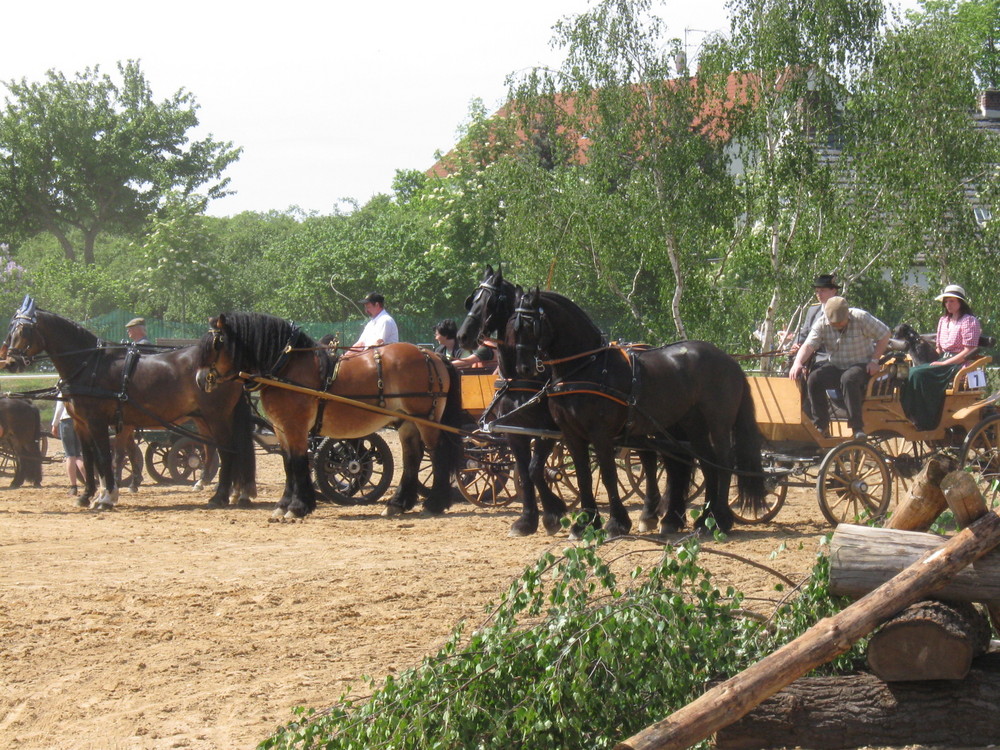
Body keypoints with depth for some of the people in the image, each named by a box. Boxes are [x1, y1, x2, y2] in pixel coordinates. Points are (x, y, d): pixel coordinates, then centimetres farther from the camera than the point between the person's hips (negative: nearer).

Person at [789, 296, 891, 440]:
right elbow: (809, 345, -17)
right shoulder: (822, 324, -6)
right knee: (813, 379, -23)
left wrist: (874, 360, -13)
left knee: (848, 379, -37)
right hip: (836, 366, 4)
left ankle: (858, 427, -34)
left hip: (861, 365, -4)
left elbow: (885, 334, -7)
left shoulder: (861, 318, -13)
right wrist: (798, 362, -36)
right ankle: (821, 427, -17)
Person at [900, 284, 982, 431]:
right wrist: (933, 359, 0)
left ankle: (926, 421, -25)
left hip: (958, 364, -8)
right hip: (943, 360, 8)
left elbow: (968, 351, -13)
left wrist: (944, 363, -17)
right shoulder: (943, 321, 19)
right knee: (911, 372, -18)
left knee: (920, 374, -28)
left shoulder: (969, 321, -5)